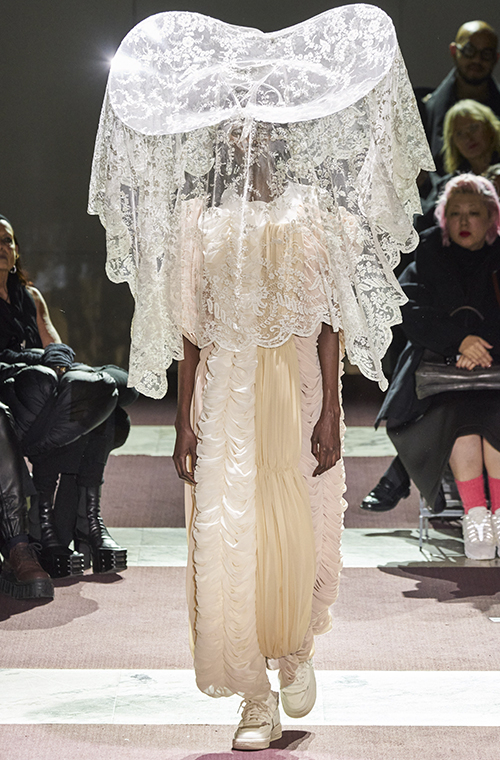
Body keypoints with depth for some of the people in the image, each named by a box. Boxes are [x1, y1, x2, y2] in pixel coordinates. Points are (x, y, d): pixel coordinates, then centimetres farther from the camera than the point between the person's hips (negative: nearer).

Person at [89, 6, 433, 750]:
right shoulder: (199, 218, 6)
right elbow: (192, 331, 5)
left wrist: (330, 412, -8)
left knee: (298, 531, -2)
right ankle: (258, 698, 6)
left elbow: (330, 321, 0)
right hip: (227, 394, 1)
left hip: (298, 387, -1)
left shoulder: (315, 212, 4)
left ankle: (298, 646, 30)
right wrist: (185, 424, 0)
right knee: (229, 535, -4)